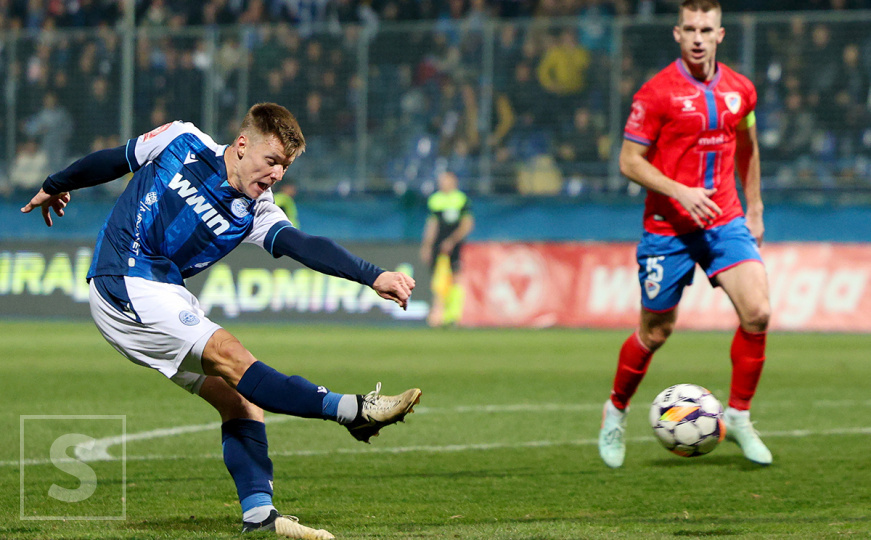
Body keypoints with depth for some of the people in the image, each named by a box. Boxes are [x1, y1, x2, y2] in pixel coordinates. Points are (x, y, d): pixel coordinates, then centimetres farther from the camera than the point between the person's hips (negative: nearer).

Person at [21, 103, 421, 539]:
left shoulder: (254, 212, 1)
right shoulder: (182, 143, -6)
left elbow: (306, 247, -15)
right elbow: (112, 161, 10)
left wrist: (374, 277, -29)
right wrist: (55, 187, 24)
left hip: (168, 298, 6)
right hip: (125, 288, -6)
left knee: (236, 398, -6)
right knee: (231, 358, -20)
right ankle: (354, 410, -30)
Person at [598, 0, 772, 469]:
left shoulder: (740, 90, 5)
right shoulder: (657, 92, -10)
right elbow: (629, 161, -9)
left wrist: (754, 208, 23)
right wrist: (680, 192, -20)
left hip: (725, 221, 4)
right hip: (668, 228, -4)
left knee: (757, 312, -15)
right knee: (655, 333, 5)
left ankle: (738, 416, 1)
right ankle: (616, 411, 31)